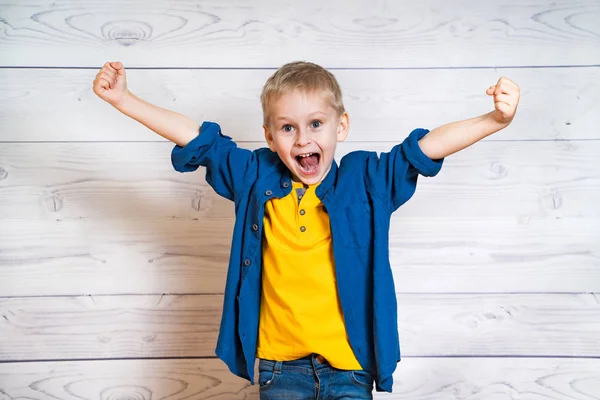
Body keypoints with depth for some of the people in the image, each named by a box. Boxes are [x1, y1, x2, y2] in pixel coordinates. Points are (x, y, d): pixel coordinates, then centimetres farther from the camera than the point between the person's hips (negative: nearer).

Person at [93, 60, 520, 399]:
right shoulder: (255, 178, 3)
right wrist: (123, 98, 5)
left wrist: (496, 119, -17)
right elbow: (195, 137, 5)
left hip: (349, 364, -1)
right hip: (280, 365, 1)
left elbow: (428, 145, -5)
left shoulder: (367, 180, -1)